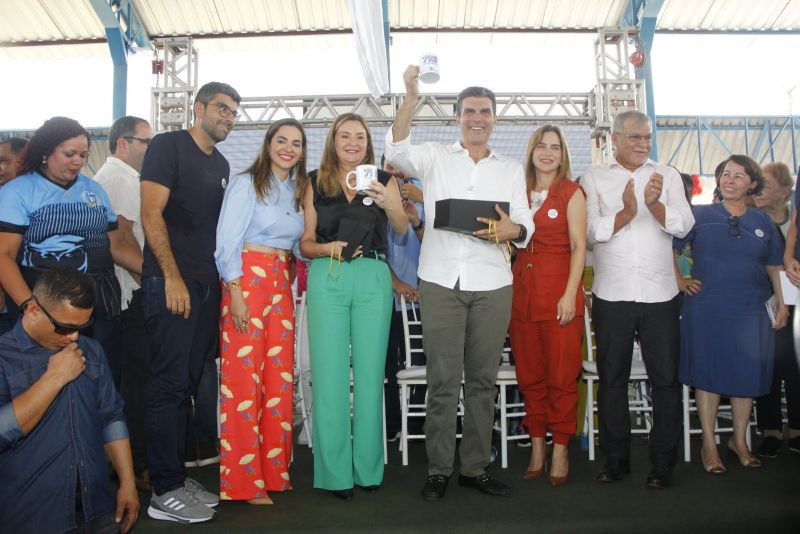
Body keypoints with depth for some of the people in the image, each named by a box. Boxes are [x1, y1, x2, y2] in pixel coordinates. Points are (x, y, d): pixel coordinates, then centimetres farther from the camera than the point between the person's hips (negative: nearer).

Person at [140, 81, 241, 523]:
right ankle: (165, 493, 2)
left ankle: (177, 477, 20)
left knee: (188, 385, 11)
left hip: (207, 284, 7)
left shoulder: (221, 164, 18)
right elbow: (151, 214, -12)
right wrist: (172, 277, -17)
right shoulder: (168, 146, -4)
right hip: (171, 281, -7)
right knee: (170, 384, -6)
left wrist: (222, 278, 13)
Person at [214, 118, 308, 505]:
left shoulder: (298, 191, 17)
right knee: (244, 377, -5)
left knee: (280, 378, 5)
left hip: (281, 284, 7)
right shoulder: (246, 184, -3)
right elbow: (227, 242, -9)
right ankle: (243, 482, 4)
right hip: (247, 280, -6)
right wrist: (235, 294, -16)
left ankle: (274, 471, 17)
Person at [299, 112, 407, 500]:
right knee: (329, 373, -1)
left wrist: (387, 203, -24)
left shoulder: (383, 180, 9)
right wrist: (327, 248, -12)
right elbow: (305, 242, 9)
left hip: (372, 278, 0)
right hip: (327, 279, 0)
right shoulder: (316, 183, 11)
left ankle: (368, 468, 14)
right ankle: (335, 472, 7)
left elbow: (402, 229, -5)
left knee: (370, 372, 3)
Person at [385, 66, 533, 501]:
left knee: (483, 378, 6)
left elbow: (526, 227, 9)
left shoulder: (511, 170, 16)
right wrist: (412, 96, -22)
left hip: (492, 284, 2)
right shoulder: (435, 158, 10)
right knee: (443, 379, -1)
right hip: (441, 280, -2)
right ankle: (438, 469, 11)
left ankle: (475, 466, 18)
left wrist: (510, 229, -15)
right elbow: (396, 150, -10)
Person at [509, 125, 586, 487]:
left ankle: (560, 450, 11)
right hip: (522, 290, 4)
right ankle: (537, 447, 18)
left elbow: (578, 246, -4)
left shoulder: (571, 192, 2)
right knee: (529, 374, 8)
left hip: (559, 290, -4)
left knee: (562, 375, -1)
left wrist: (570, 295, -12)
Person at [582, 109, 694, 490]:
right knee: (611, 379, 7)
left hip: (659, 294, 1)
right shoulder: (594, 178, 5)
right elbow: (591, 230, -6)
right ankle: (616, 458, 20)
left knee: (666, 379, 3)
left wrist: (653, 204, -20)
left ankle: (663, 462, 15)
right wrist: (626, 212, -21)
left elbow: (684, 225, -3)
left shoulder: (667, 176, 10)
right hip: (611, 294, -1)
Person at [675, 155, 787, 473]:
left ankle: (739, 441, 26)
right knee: (707, 374, 2)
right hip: (706, 310, -3)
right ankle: (709, 445, 14)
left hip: (750, 312, 3)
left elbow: (774, 267, 15)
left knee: (747, 376, 8)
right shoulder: (700, 215, 1)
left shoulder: (763, 222, 10)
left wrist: (782, 304, 10)